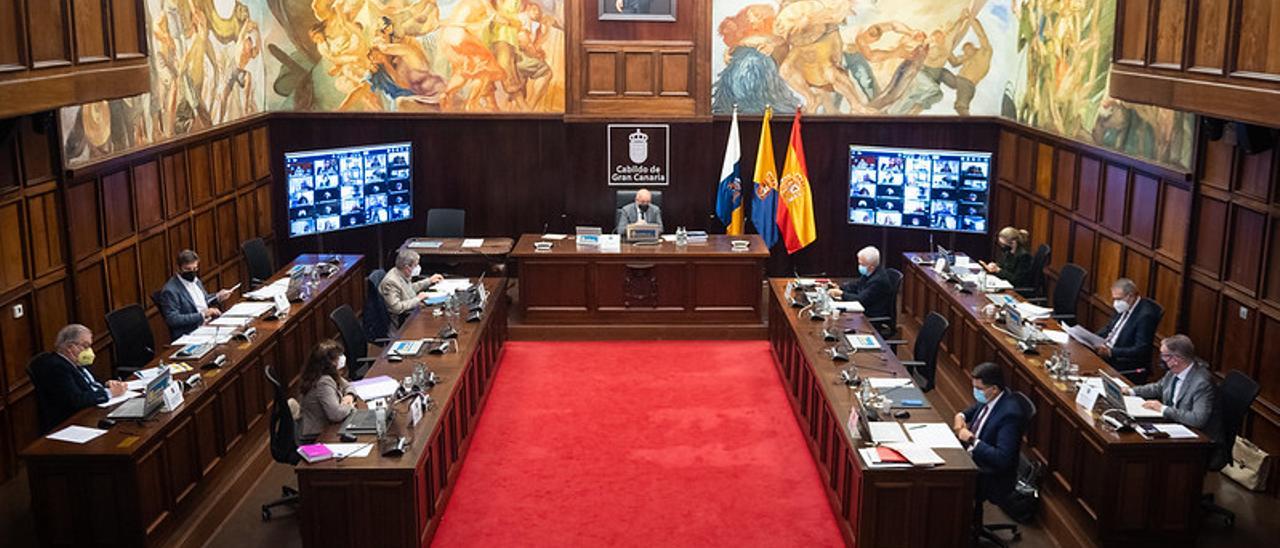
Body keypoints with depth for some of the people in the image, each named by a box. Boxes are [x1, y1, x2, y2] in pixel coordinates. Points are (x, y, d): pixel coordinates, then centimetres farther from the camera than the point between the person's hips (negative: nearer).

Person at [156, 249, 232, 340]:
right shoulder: (170, 291, -13)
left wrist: (217, 297, 7)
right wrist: (202, 315, -22)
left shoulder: (195, 280, 12)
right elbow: (172, 319, -19)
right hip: (189, 336, -8)